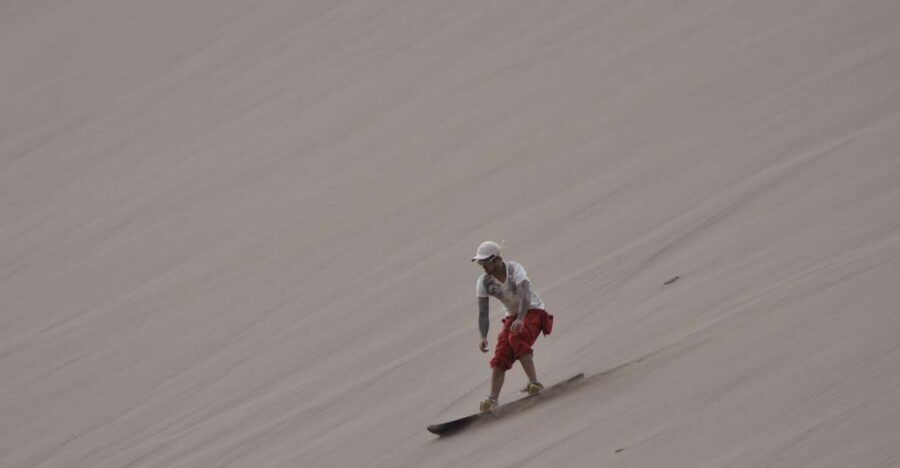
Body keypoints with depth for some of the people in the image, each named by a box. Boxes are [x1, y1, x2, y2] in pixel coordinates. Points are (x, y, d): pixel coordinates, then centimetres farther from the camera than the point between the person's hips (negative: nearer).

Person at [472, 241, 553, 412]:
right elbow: (483, 313, -12)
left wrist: (520, 319, -53)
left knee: (516, 338, -33)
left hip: (533, 312, -5)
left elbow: (525, 295, -36)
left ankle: (534, 382, -34)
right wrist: (483, 337, -28)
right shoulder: (483, 282, -9)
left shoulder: (515, 269, -22)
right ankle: (492, 399, -21)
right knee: (501, 356, -14)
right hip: (512, 316, 5)